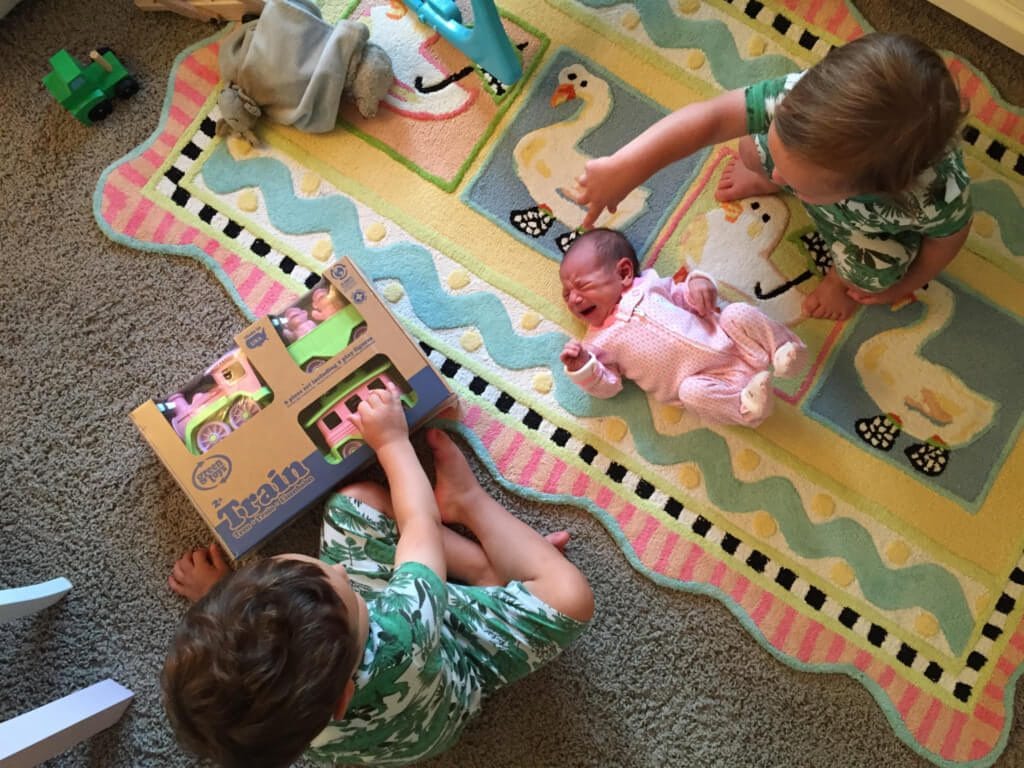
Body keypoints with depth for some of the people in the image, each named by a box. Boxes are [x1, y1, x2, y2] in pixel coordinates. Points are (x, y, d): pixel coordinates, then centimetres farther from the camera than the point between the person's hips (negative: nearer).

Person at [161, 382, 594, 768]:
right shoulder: (407, 633, -48)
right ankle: (466, 500, 6)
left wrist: (217, 603, 5)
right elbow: (420, 524, -29)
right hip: (454, 657, -3)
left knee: (355, 499, -5)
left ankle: (489, 565, 2)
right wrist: (392, 440, -15)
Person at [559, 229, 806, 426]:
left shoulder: (647, 284, 10)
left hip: (725, 342, 3)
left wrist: (698, 283, -5)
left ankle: (781, 348, -9)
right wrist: (582, 367, -18)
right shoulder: (598, 342, 5)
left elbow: (683, 297, 18)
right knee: (693, 391, -34)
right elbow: (607, 386, 1)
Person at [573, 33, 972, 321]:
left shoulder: (938, 194, -45)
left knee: (873, 274, -22)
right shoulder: (804, 100, -44)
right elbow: (710, 116, -43)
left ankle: (843, 274, 17)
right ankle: (763, 182, 30)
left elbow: (948, 235, -23)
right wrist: (625, 168, -51)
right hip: (833, 162, 2)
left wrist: (901, 286, -6)